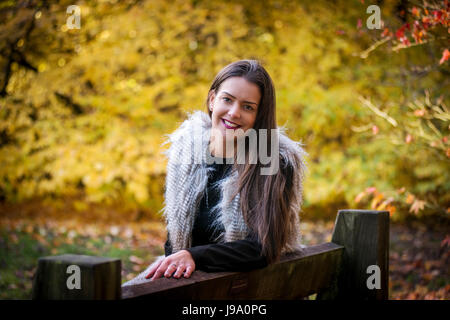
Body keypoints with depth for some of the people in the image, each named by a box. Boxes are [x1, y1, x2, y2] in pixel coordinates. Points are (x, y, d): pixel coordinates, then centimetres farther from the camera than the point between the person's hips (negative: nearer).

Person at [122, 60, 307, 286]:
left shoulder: (278, 163, -14)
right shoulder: (186, 147, 0)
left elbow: (264, 248, -20)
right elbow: (174, 228, 8)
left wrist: (194, 257, -29)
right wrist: (172, 260, -11)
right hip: (187, 275, 4)